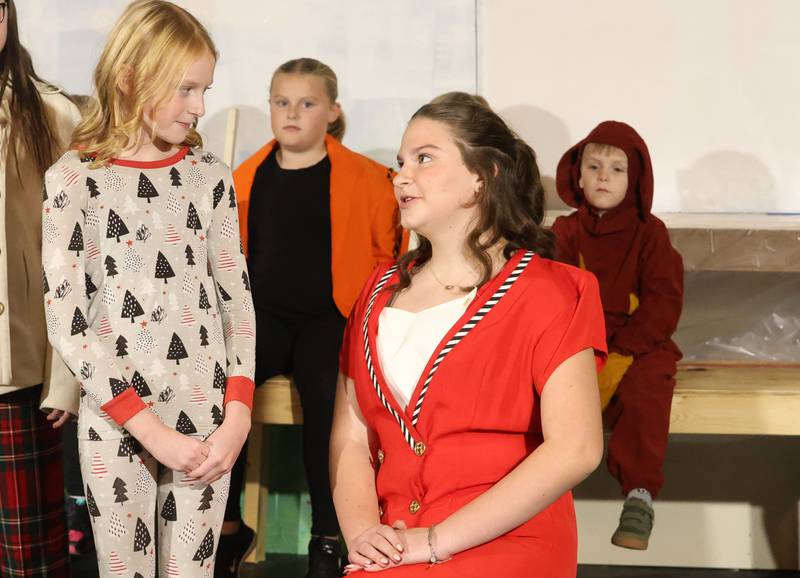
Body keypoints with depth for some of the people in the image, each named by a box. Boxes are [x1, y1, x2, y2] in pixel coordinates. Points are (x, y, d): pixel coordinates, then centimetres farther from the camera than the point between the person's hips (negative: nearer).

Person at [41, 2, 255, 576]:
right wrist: (149, 429, -13)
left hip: (207, 418, 2)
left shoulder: (210, 174, 3)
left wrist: (238, 416, -5)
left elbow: (237, 296, 6)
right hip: (115, 420, -2)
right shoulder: (74, 180, -6)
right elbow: (66, 321, -10)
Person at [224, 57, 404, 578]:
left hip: (330, 316, -3)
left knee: (327, 398, -33)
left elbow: (389, 253, 4)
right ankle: (228, 525, -9)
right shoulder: (248, 178, 13)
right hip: (262, 314, 3)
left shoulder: (365, 179, 2)